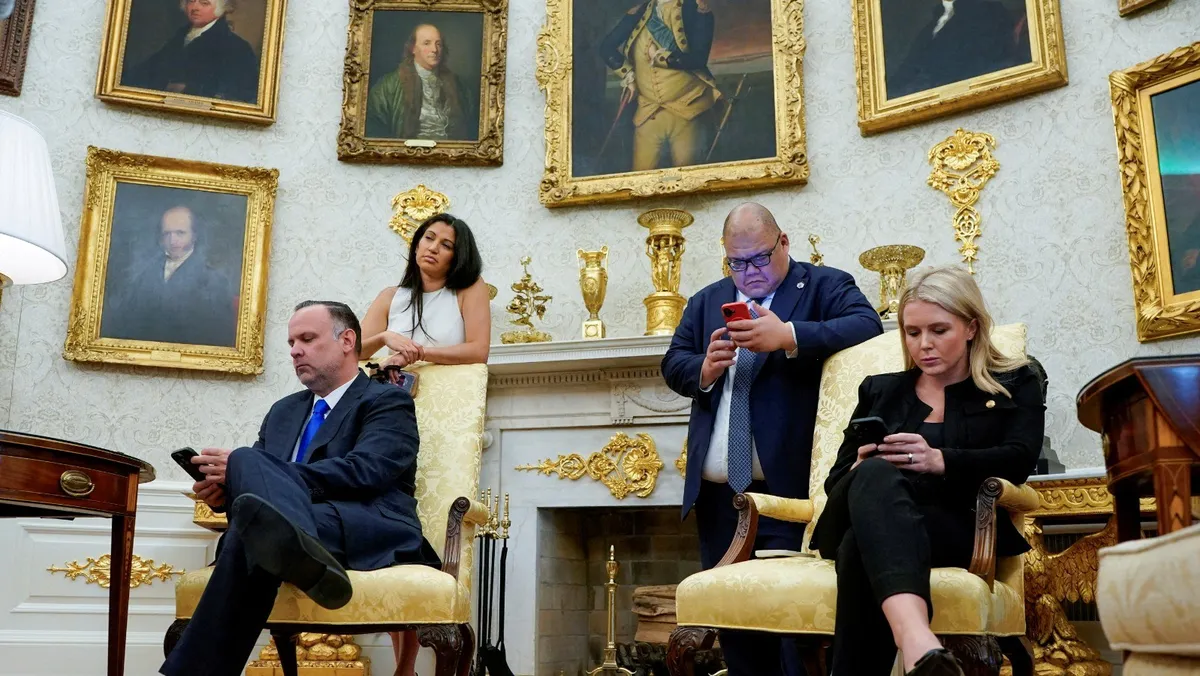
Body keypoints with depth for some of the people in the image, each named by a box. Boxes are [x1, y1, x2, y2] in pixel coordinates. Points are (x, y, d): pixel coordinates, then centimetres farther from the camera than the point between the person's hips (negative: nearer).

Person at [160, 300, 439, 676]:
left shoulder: (387, 402, 8)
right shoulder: (283, 411, 31)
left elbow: (363, 473, -11)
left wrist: (242, 470, -16)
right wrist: (225, 486, -6)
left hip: (376, 532, -5)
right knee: (247, 461, -30)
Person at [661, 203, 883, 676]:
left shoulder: (826, 286, 2)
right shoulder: (706, 302, 20)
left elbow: (868, 328, -14)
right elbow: (672, 364, 14)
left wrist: (789, 336, -26)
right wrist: (704, 370, -8)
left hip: (787, 489, -5)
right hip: (717, 493, 6)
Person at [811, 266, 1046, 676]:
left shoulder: (1015, 384, 19)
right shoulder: (879, 390, 26)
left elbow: (1018, 461, -1)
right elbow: (836, 479, 19)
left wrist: (939, 460, -21)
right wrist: (864, 469, -8)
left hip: (956, 524, -2)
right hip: (868, 508, 2)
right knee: (876, 475, -39)